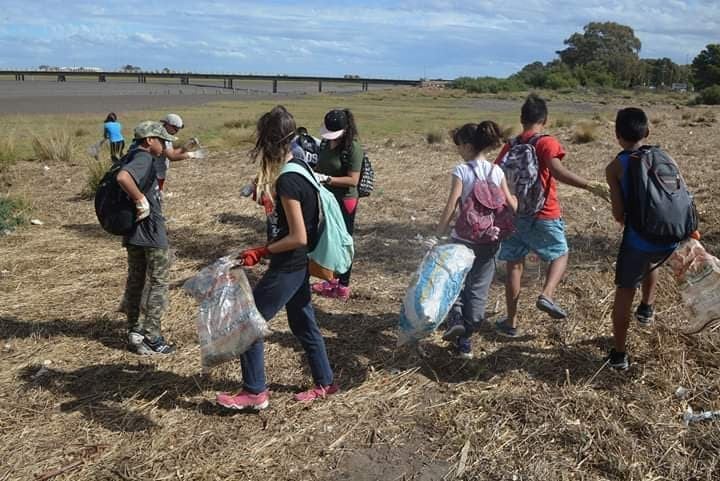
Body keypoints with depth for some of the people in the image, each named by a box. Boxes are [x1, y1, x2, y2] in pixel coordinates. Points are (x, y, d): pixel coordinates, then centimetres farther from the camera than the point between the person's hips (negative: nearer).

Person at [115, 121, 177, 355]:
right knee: (159, 282, 1)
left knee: (135, 281, 16)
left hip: (133, 232, 9)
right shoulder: (144, 159, -17)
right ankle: (151, 338, 4)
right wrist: (141, 200, -26)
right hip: (151, 232, -9)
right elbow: (123, 177, -36)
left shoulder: (132, 157, 12)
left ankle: (134, 333, 27)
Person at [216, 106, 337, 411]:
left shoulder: (287, 181, -25)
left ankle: (255, 392, 14)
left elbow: (298, 237, -24)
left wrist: (260, 252, -16)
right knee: (303, 323, 20)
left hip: (288, 266, -10)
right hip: (298, 263, 10)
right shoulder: (299, 165, 4)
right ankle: (324, 383, 33)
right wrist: (267, 189, 11)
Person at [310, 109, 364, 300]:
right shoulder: (327, 143, 3)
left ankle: (343, 287, 15)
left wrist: (326, 179, -28)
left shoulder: (353, 148, -20)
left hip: (345, 200, -8)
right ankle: (332, 279, 33)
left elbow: (353, 180, -23)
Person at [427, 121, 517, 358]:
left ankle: (455, 319, -7)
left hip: (463, 237, -3)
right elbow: (511, 206, 1)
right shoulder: (497, 172, 0)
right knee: (478, 289, 11)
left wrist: (438, 235, -15)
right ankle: (464, 341, 15)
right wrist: (515, 198, 23)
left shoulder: (461, 171, -11)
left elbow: (451, 206, -18)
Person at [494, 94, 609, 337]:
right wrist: (589, 185, -33)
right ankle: (547, 295, -5)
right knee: (560, 255, 19)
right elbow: (557, 171, -28)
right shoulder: (546, 143, -11)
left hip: (514, 215, 4)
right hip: (543, 216, -4)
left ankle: (511, 322, 16)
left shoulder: (511, 146, 5)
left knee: (514, 265, 12)